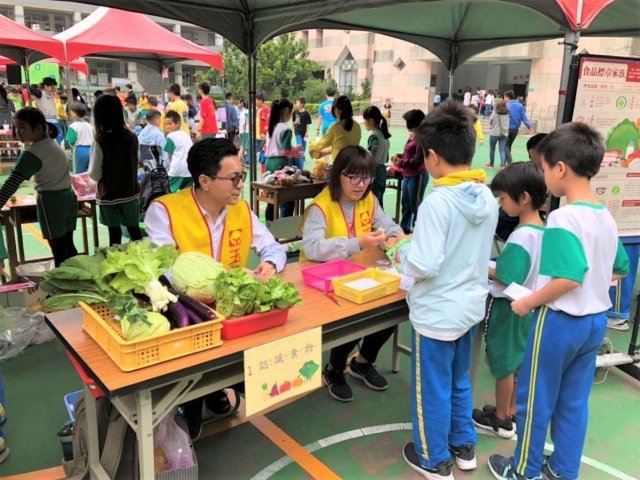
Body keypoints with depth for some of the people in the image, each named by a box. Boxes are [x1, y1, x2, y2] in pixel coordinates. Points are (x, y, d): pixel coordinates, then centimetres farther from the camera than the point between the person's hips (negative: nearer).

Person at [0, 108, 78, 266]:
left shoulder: (32, 153, -17)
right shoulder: (51, 142, 8)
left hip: (51, 202, -8)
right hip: (68, 197, 8)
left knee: (59, 251, 0)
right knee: (68, 246, 16)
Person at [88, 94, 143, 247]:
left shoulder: (100, 141, -17)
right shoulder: (132, 137, -4)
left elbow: (95, 175, -13)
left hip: (109, 196, -4)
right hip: (131, 193, 4)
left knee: (115, 234, 7)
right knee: (135, 231, 14)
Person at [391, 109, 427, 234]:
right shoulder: (412, 135, 10)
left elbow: (419, 159, -21)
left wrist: (401, 163, -17)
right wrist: (400, 156, 3)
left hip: (417, 176, -10)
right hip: (408, 175, 10)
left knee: (415, 205, -1)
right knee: (405, 203, 19)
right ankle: (404, 228, 32)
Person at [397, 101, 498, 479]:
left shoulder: (438, 202, -25)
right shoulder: (488, 198, -1)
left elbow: (425, 265, -27)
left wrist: (403, 252, -7)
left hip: (437, 313, -7)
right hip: (471, 306, 8)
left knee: (432, 388, 12)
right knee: (460, 380, 25)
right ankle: (464, 447, 42)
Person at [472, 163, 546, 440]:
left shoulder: (521, 236, -28)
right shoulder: (542, 230, -1)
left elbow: (504, 277, -27)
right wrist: (492, 265, 2)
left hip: (507, 307, -8)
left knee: (502, 364, 9)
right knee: (516, 361, 22)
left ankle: (501, 419, 26)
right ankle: (511, 411, 38)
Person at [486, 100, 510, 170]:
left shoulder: (494, 114, -7)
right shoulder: (507, 114, 1)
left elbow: (490, 122, 3)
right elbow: (508, 124, 5)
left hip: (494, 134, -2)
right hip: (503, 134, 2)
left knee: (492, 149, 13)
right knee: (502, 150, 2)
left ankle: (491, 164, 25)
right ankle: (503, 164, -11)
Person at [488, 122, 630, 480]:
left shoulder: (563, 218, -23)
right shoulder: (607, 217, 4)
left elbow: (569, 278, -30)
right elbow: (620, 270, 16)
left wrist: (528, 302, -20)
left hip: (561, 320, -8)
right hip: (596, 319, 8)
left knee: (535, 399, 11)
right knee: (574, 401, 19)